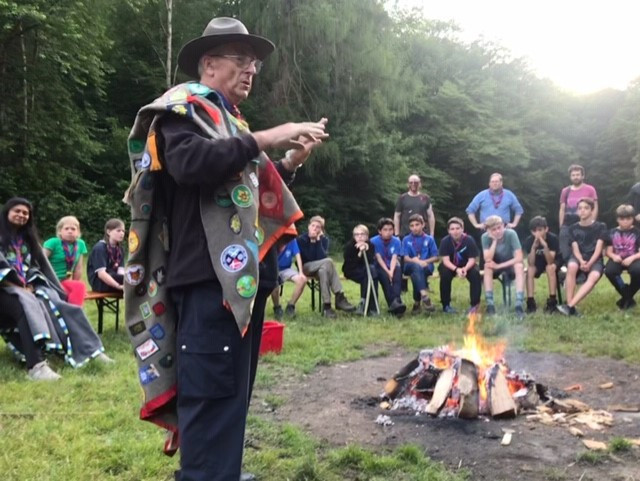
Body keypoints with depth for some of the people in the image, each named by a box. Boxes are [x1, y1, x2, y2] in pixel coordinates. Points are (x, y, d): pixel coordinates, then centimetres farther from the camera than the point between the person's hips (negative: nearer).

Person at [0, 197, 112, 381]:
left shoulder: (28, 238, 25)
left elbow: (38, 265, 20)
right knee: (27, 307, -37)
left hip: (29, 286, 6)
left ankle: (87, 350, -33)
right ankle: (35, 365, -53)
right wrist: (19, 287, -16)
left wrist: (30, 285, 4)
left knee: (57, 305, -23)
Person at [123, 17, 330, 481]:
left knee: (231, 390, 16)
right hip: (209, 275, -10)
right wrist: (264, 138, -18)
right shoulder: (182, 107, -2)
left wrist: (291, 160, 15)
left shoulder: (228, 120, 26)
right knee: (212, 393, -9)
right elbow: (190, 162, -24)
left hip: (242, 274, 10)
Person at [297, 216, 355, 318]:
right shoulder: (301, 239, -7)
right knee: (328, 262, -31)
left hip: (320, 268, 3)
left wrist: (318, 240, -19)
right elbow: (308, 258, -18)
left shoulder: (324, 239, 2)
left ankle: (327, 305, -39)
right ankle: (339, 298, -34)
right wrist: (312, 241, -20)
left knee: (323, 270, -37)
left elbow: (323, 257, -15)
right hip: (305, 268, -3)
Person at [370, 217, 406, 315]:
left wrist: (391, 271, -31)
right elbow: (379, 258, -14)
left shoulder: (396, 241, -3)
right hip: (381, 267, -2)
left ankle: (395, 302, -51)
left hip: (393, 266, 2)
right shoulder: (374, 241, -9)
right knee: (385, 276, -34)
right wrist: (387, 271, -26)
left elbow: (394, 258, -13)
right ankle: (394, 303, -43)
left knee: (398, 274, -32)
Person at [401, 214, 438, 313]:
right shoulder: (406, 240, 9)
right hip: (410, 266, 0)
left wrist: (424, 261, -13)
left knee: (419, 270, -35)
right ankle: (424, 297, -51)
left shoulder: (429, 239, 9)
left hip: (426, 266, 1)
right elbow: (405, 258, -2)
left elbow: (435, 258, 5)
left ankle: (417, 302, -23)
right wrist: (417, 261, -22)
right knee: (416, 266, -37)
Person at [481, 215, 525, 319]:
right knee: (487, 266, -31)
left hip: (510, 264, -1)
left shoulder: (511, 234, -24)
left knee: (519, 266, -34)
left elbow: (519, 258, -27)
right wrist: (495, 240, -32)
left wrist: (499, 266, -30)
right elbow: (488, 259, -28)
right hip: (495, 266, 1)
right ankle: (490, 304, -31)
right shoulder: (486, 237, -19)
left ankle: (519, 304, -37)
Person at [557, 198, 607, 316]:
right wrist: (581, 261, -21)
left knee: (594, 277, -37)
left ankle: (569, 306, -44)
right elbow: (575, 249, 0)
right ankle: (570, 306, -37)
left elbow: (598, 249, -5)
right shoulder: (573, 228, 8)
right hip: (579, 258, 1)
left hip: (595, 259, -1)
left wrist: (589, 264, -20)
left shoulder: (600, 226, 3)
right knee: (571, 266, -37)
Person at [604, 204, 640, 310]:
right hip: (617, 259, 2)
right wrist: (613, 256, -16)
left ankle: (628, 296, -9)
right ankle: (626, 295, -7)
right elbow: (608, 251, 7)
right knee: (609, 271, -33)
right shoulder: (612, 232, 9)